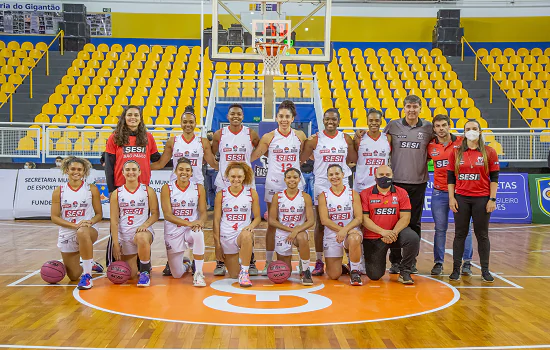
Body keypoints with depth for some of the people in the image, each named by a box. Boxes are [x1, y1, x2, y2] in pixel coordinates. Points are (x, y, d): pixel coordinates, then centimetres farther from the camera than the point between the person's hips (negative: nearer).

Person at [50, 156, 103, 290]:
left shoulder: (91, 189, 1)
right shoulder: (59, 191, 2)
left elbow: (99, 214, 4)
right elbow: (55, 217, -2)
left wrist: (90, 222, -19)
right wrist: (75, 225, -17)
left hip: (89, 230, -2)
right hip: (67, 233, 2)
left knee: (82, 232, -42)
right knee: (74, 276, 3)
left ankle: (87, 275, -29)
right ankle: (89, 265, 41)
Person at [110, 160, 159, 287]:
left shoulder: (148, 191, 2)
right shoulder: (116, 193, 4)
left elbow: (155, 214, 2)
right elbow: (114, 220, 1)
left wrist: (145, 225, -18)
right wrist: (115, 243, -5)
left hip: (143, 230, -2)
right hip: (124, 234, 2)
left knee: (142, 238, -41)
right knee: (130, 275, 1)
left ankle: (145, 272, -18)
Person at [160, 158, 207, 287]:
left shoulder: (199, 188, 0)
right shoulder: (167, 188, -5)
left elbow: (203, 211, -1)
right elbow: (167, 214, -12)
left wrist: (200, 221, -26)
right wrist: (188, 223, -26)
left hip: (193, 228, 0)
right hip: (173, 230, 0)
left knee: (199, 235, -39)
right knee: (177, 274, -1)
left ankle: (198, 273, -21)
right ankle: (184, 265, 39)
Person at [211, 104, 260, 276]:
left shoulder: (251, 134, 1)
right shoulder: (219, 135, 3)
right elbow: (210, 155, 13)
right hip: (224, 183, 1)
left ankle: (251, 262, 12)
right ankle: (220, 262, 11)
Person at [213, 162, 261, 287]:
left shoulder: (252, 193, 2)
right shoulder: (221, 195, 2)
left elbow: (257, 217, 4)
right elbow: (216, 220, 2)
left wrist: (251, 226, -20)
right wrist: (217, 244, -3)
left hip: (244, 233, -1)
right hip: (226, 237, 1)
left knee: (246, 235, -40)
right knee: (233, 275, 3)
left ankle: (244, 272, -26)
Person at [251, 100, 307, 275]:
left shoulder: (300, 135, 4)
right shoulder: (269, 137, -1)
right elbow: (252, 157, 3)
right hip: (274, 185, -1)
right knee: (272, 224, 4)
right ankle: (268, 263, 14)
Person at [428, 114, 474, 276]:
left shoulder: (461, 142, -1)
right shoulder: (430, 146, 4)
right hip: (439, 193, 1)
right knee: (440, 229, 5)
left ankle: (467, 262, 10)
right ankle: (438, 262, 11)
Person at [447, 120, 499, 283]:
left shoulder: (489, 152, 2)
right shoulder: (456, 153, 5)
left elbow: (494, 177, 1)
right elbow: (450, 177, 6)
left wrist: (492, 199, -4)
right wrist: (451, 198, 0)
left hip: (482, 199, -1)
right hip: (461, 199, 1)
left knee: (482, 235, 6)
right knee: (460, 234, 5)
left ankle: (485, 270, 14)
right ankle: (456, 269, 11)